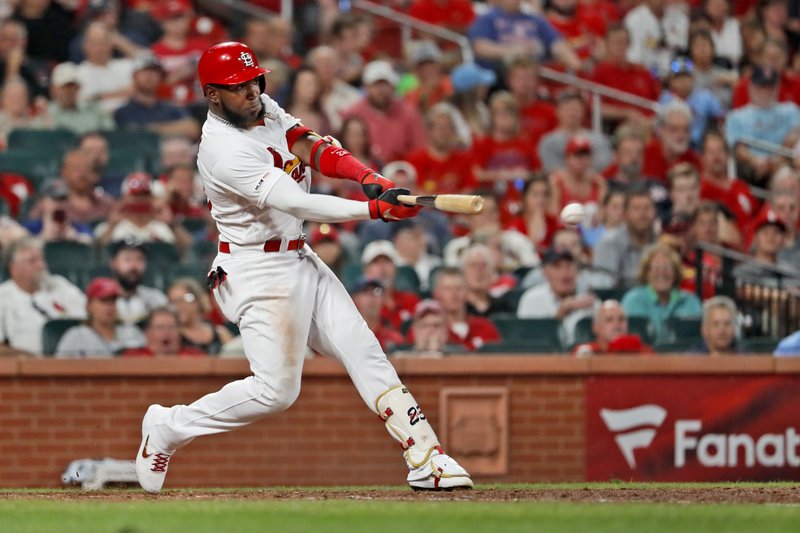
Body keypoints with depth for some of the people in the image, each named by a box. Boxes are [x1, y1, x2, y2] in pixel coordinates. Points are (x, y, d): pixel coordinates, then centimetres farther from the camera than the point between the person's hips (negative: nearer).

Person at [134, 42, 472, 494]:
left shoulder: (264, 109, 5)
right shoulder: (224, 151, -23)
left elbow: (315, 149, -4)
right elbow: (299, 205, -29)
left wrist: (372, 179, -22)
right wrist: (375, 209, -34)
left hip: (300, 261, 9)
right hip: (258, 271, -9)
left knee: (363, 351, 2)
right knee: (276, 389, -10)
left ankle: (426, 458, -1)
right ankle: (169, 428, 7)